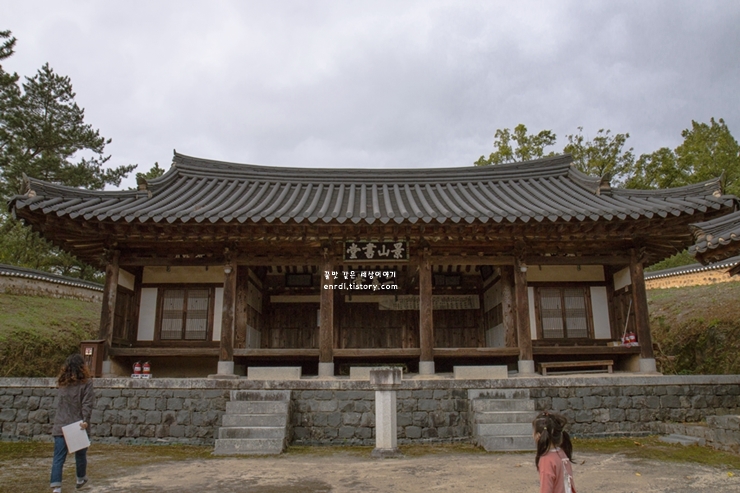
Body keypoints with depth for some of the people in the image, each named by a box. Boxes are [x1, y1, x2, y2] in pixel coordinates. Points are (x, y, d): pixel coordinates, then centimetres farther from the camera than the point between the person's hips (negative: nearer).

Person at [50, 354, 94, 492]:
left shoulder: (62, 383, 8)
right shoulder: (85, 383, -6)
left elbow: (59, 404, 16)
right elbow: (87, 403, -14)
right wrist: (86, 420, -19)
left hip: (60, 426, 3)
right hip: (77, 425, -2)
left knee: (58, 458, 1)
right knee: (80, 454, 17)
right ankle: (81, 479, 35)